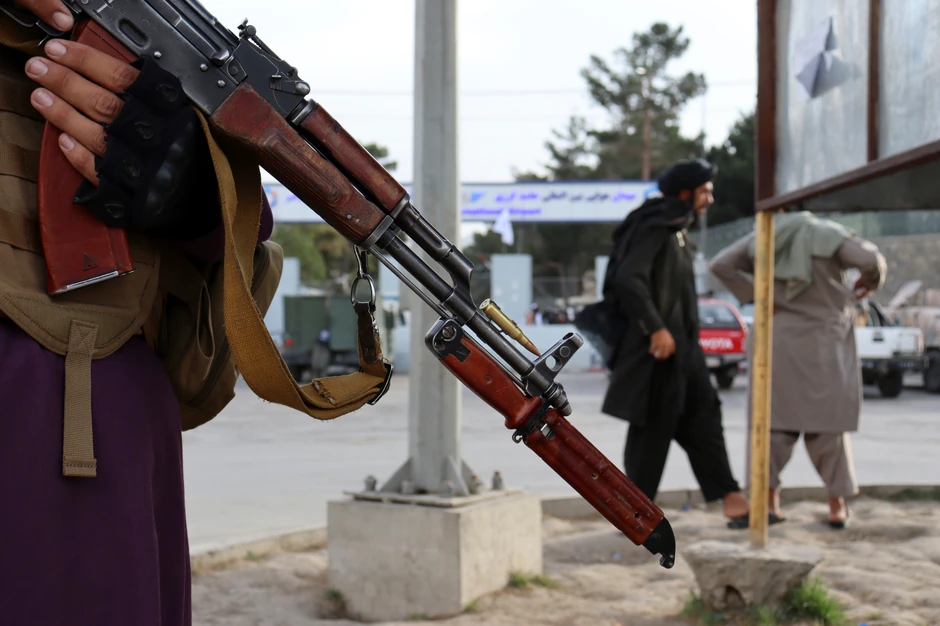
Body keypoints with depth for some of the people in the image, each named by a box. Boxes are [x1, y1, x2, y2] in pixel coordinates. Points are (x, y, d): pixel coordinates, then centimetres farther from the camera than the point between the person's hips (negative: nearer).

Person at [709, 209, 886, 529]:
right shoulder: (829, 235, -7)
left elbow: (721, 264, -5)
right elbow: (871, 259, -18)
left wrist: (757, 296, -3)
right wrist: (869, 283, 3)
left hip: (778, 340, 2)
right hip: (824, 343, -2)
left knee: (775, 419, 8)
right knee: (827, 422, 6)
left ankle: (769, 499, 5)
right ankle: (837, 504, 9)